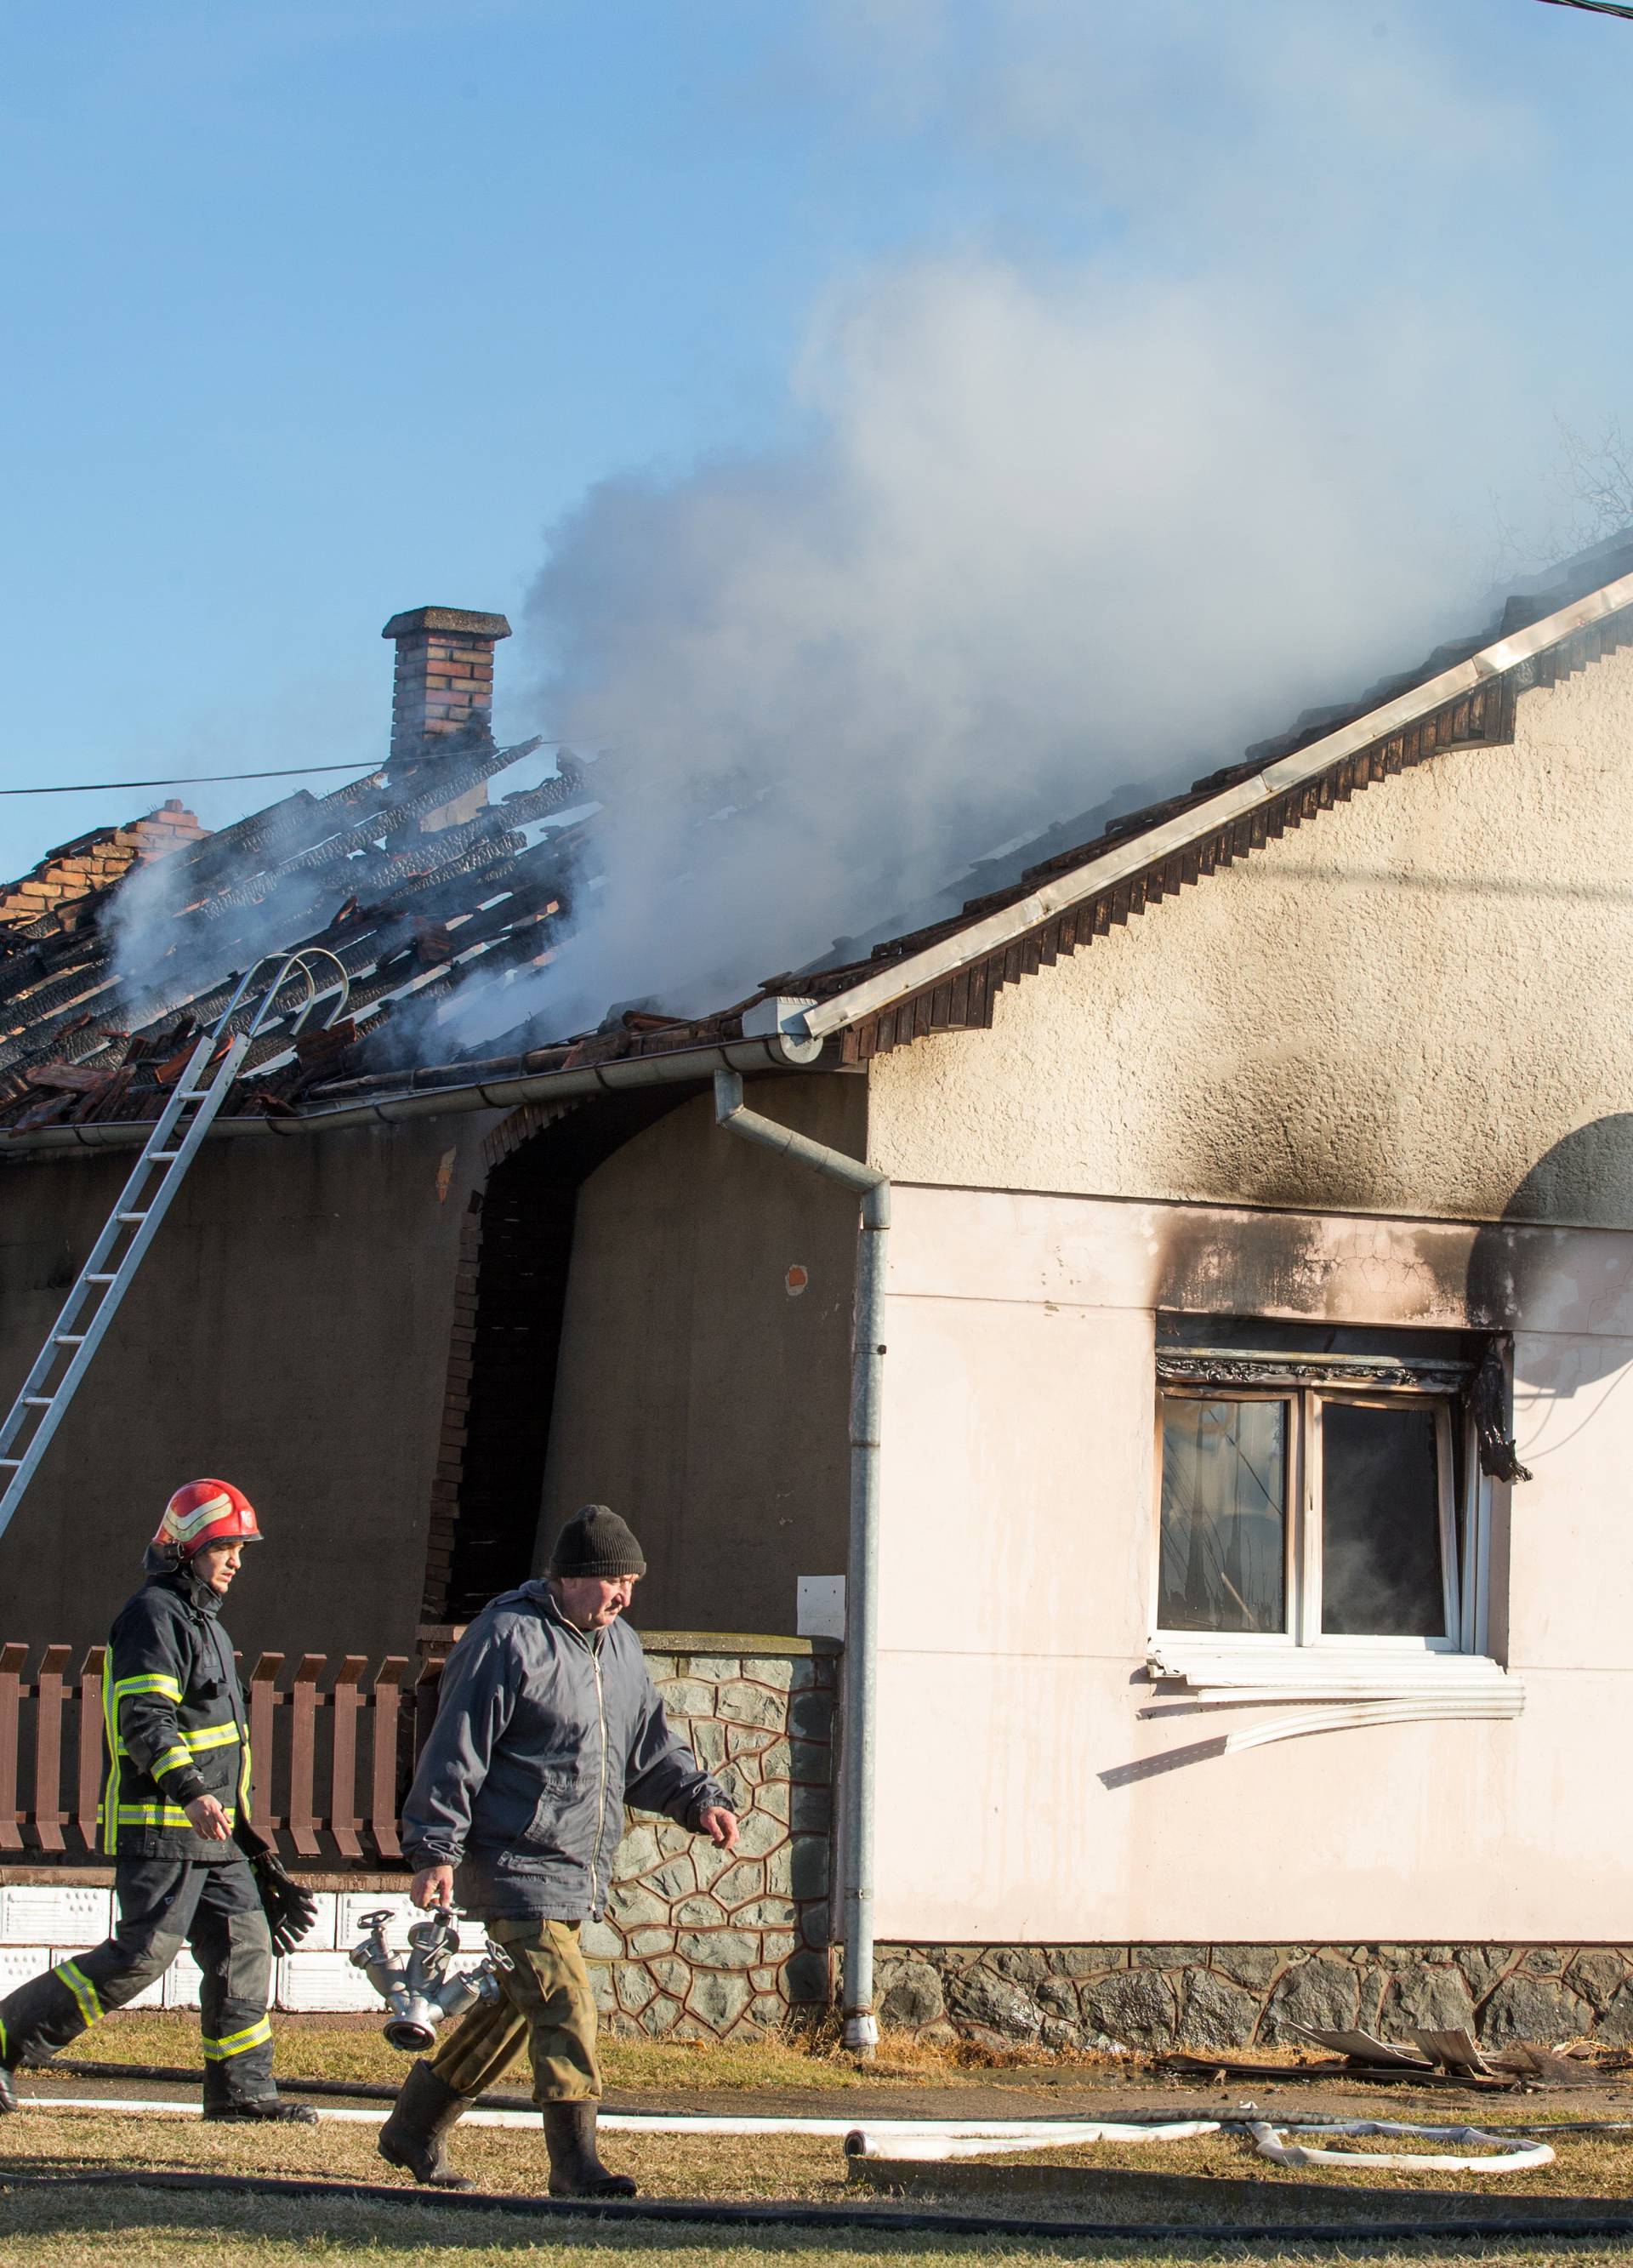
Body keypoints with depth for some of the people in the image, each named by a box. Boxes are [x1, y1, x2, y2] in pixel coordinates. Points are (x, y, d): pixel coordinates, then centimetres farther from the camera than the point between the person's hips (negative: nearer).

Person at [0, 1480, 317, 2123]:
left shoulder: (202, 1619, 22)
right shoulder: (154, 1615, -10)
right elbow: (146, 1719, -22)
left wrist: (246, 1835, 30)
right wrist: (190, 1792, -35)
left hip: (210, 1831, 10)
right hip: (157, 1828, -10)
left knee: (243, 1946, 5)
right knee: (144, 1952, -13)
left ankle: (240, 2088, 9)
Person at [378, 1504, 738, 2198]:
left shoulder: (619, 1646, 14)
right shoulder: (508, 1639, -12)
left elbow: (651, 1746, 22)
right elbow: (457, 1750, -13)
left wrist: (698, 1799, 4)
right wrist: (435, 1851, -17)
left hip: (580, 1873, 9)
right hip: (510, 1863, -9)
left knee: (513, 2006, 14)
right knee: (563, 1999, -16)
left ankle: (414, 2132, 28)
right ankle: (575, 2163, -14)